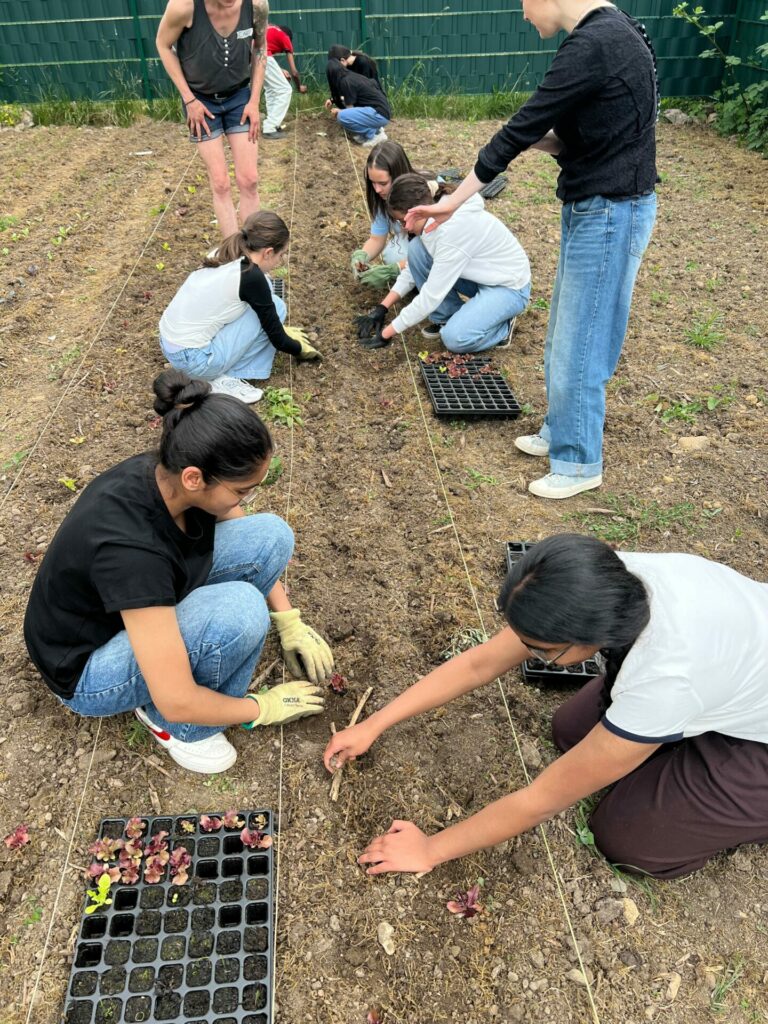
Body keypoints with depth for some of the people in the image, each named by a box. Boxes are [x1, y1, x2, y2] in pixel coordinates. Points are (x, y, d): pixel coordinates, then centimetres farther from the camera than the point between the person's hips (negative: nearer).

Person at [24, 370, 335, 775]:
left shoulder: (169, 474, -17)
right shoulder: (131, 547, -39)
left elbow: (259, 549, 2)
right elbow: (178, 702, -33)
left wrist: (291, 625, -3)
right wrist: (264, 708, -16)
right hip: (87, 665, -6)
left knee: (271, 534, -13)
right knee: (241, 608, -33)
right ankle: (170, 725, -4)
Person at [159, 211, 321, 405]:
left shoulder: (222, 255, 8)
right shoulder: (251, 277, -15)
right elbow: (277, 339, -5)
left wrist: (282, 331, 32)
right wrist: (301, 349, 15)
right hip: (191, 359, -8)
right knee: (274, 307, -2)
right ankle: (227, 379, 0)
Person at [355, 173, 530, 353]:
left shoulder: (453, 230, -33)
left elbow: (431, 296, -30)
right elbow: (413, 265, 6)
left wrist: (386, 334, -23)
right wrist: (382, 308, 0)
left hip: (509, 287, -8)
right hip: (478, 275, 8)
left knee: (454, 338, -30)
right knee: (417, 248, -11)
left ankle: (502, 326, 0)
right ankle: (447, 316, 4)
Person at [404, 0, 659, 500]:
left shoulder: (592, 45, -20)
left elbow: (524, 126, -18)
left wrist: (455, 200, -12)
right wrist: (543, 140, -4)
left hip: (609, 215, -10)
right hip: (593, 209, 10)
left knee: (578, 346, 1)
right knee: (563, 339, 18)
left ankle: (579, 463, 17)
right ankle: (561, 432, 36)